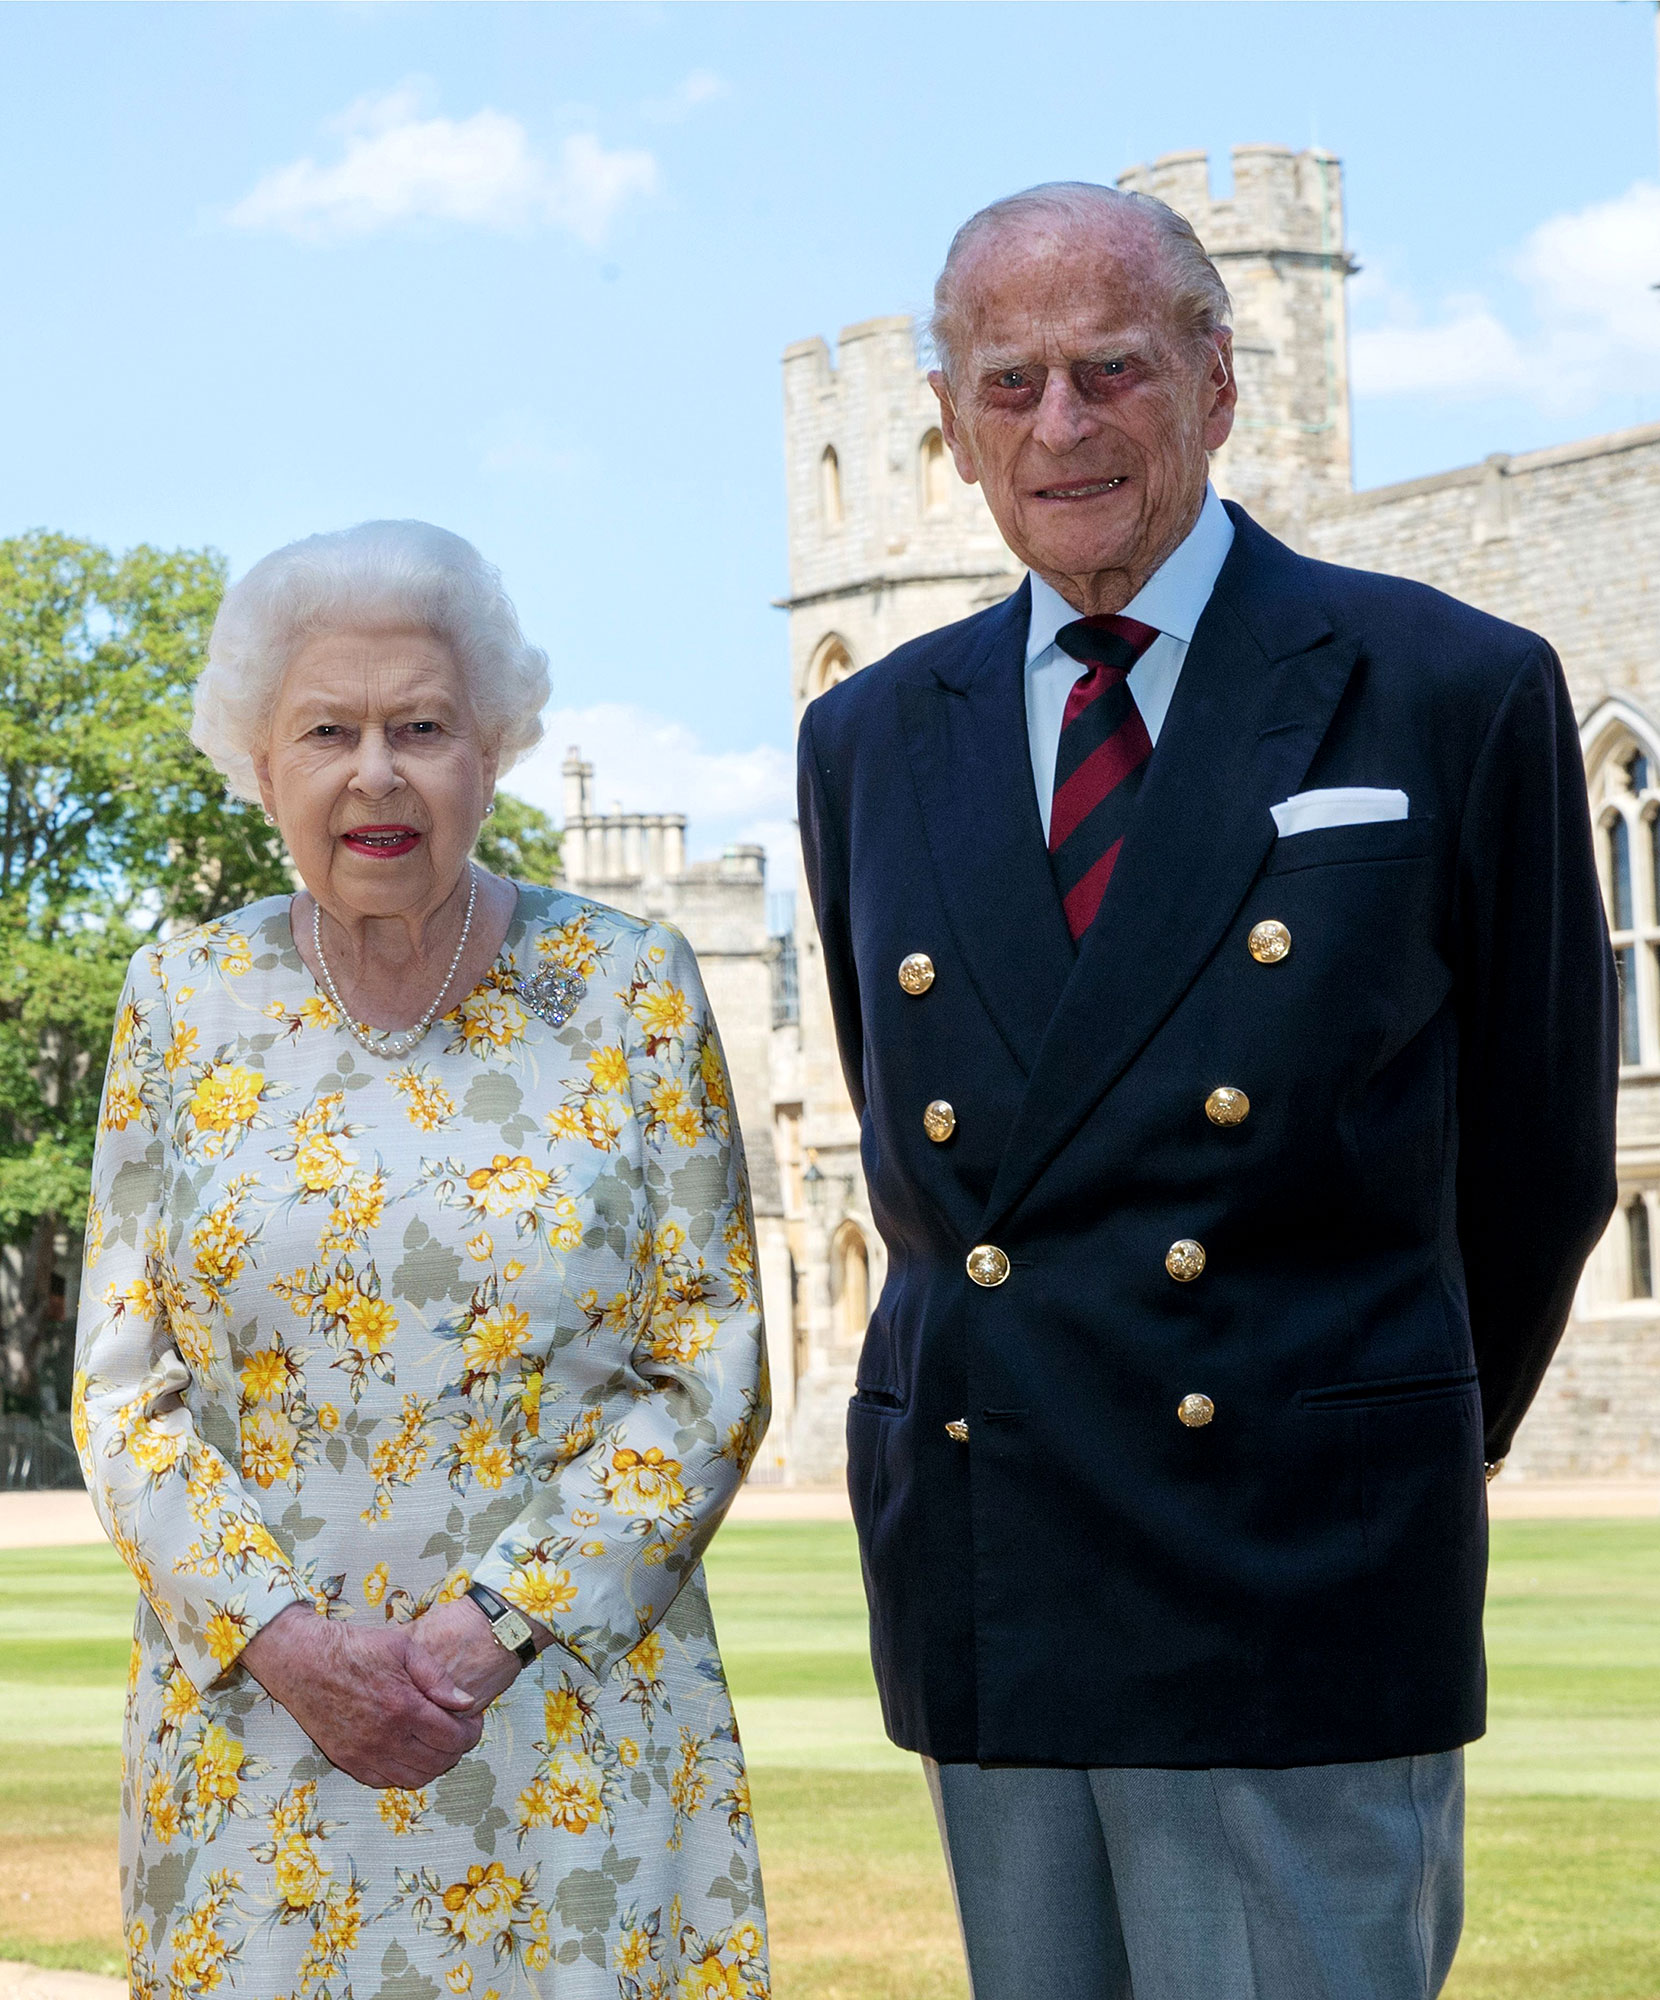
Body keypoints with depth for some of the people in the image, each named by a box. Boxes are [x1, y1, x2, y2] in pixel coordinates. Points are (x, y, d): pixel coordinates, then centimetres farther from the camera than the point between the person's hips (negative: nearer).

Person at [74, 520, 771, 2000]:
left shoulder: (633, 993, 0)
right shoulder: (185, 1004, 4)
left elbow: (710, 1378, -2)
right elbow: (123, 1393, 4)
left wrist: (490, 1625, -13)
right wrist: (280, 1636, -12)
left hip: (573, 1735, -1)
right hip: (255, 1728, 1)